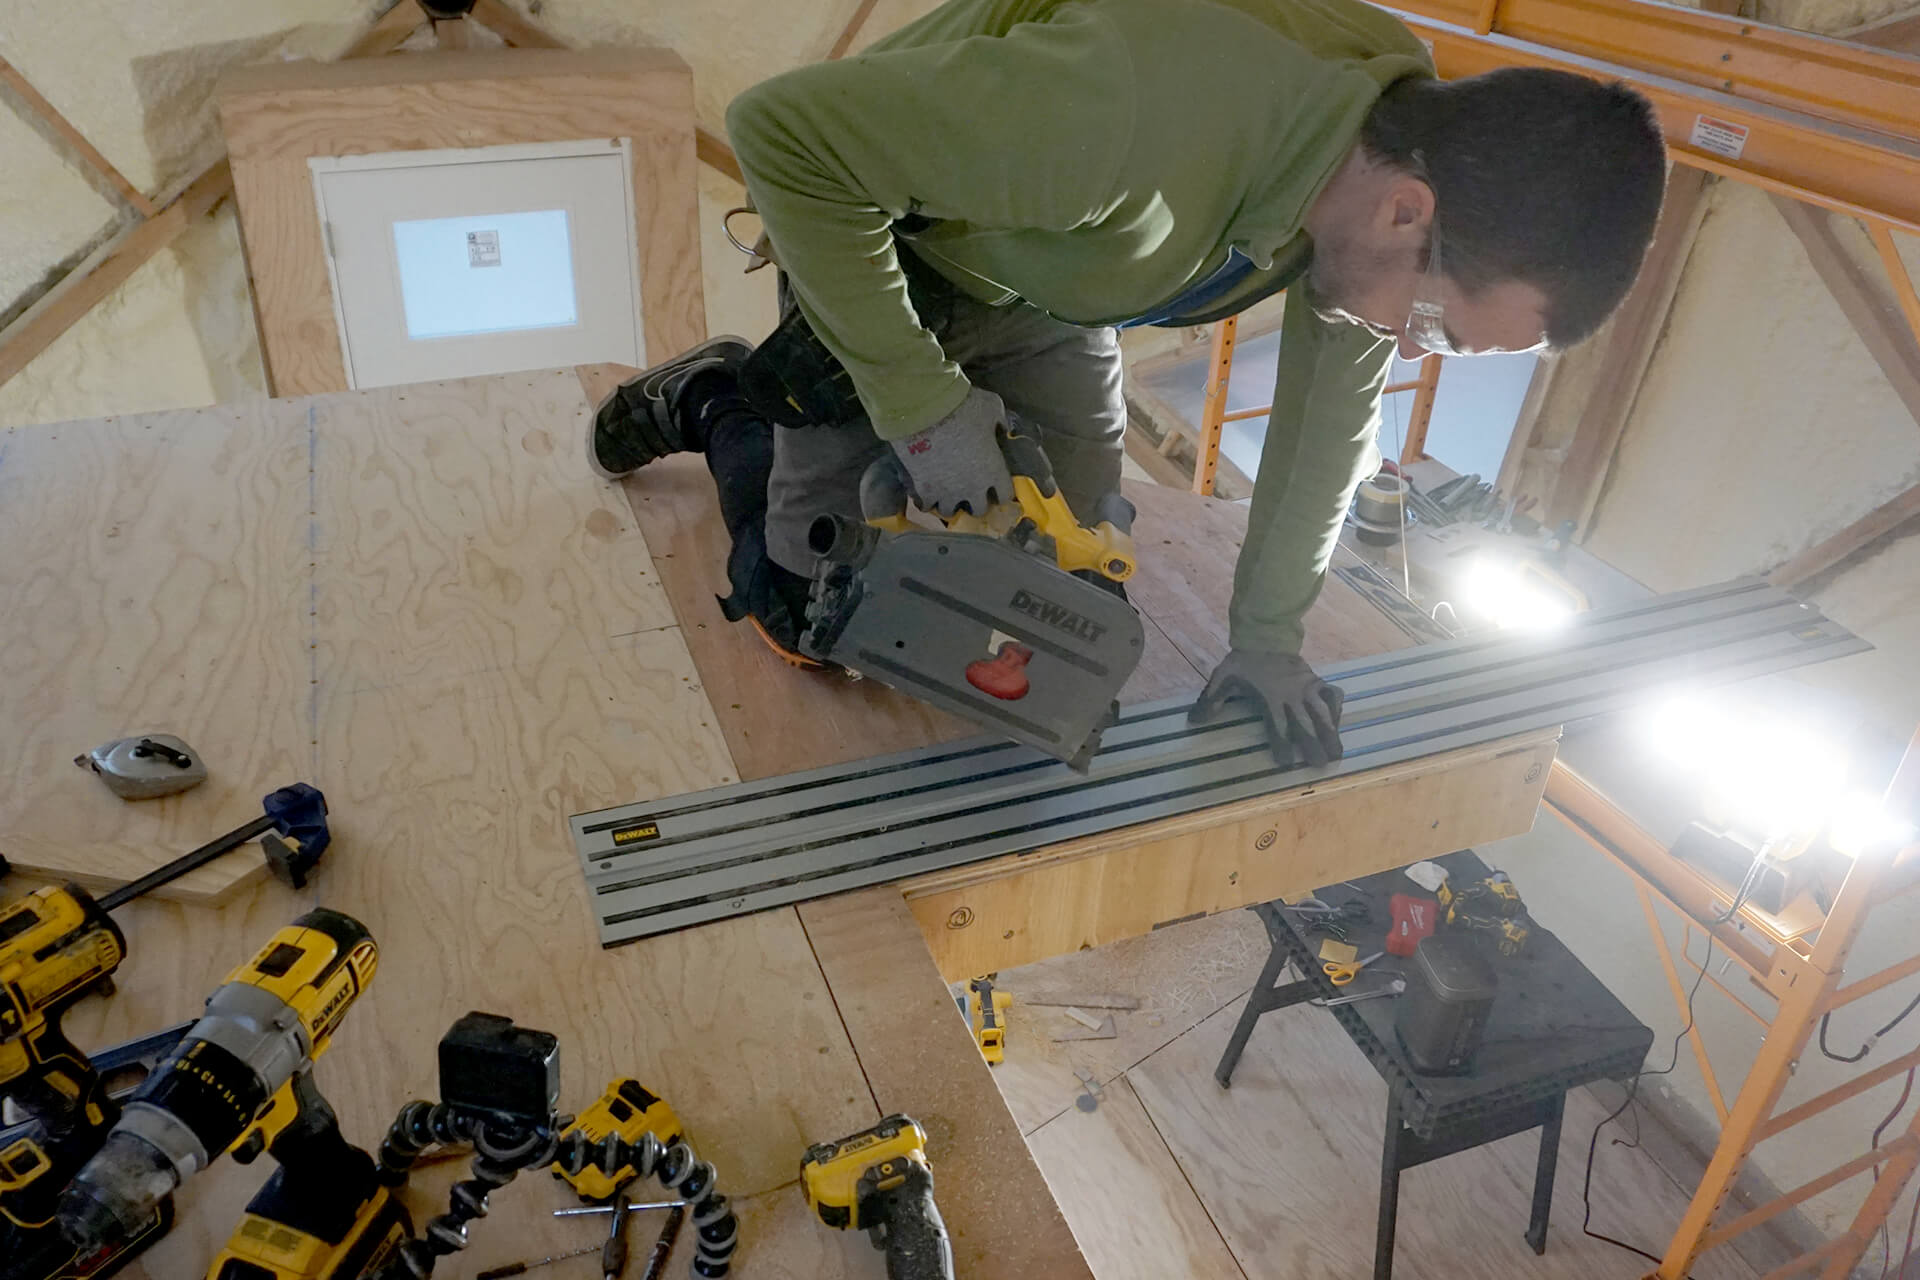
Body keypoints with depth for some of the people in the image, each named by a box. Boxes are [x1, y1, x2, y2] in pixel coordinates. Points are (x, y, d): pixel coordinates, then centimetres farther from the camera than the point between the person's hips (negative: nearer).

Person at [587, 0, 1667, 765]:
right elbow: (780, 127, -37)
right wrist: (923, 406, -33)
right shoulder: (1141, 112, -45)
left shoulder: (1409, 143, -20)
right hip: (889, 254, -5)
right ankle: (718, 399, 23)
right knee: (817, 610, -3)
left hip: (1046, 287, 6)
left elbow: (1333, 402, -5)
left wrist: (1269, 636, -3)